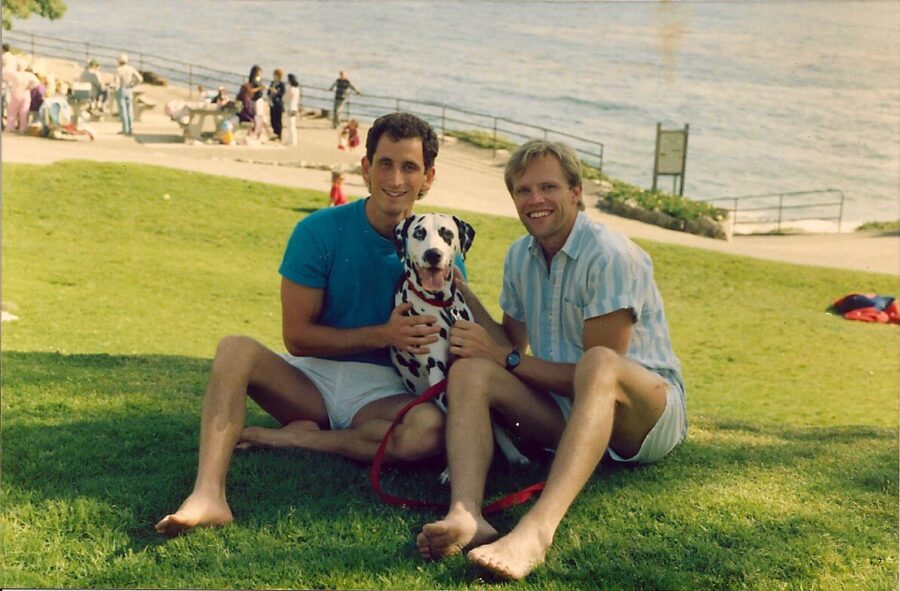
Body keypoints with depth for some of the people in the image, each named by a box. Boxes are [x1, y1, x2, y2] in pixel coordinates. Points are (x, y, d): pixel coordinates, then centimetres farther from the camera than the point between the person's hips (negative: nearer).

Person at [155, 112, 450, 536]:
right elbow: (296, 335, -8)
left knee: (431, 429, -33)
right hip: (314, 378, 0)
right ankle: (208, 493, -41)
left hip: (384, 392, 0)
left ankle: (295, 438, -17)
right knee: (235, 349, -26)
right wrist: (383, 334, -18)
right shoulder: (320, 232, -6)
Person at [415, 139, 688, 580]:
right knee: (469, 370, -17)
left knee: (599, 364, -39)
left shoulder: (610, 256, -17)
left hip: (647, 413, -6)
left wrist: (504, 358, -16)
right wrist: (459, 288, 3)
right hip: (568, 412, 6)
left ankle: (537, 529, -58)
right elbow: (514, 347, 13)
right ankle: (465, 513, -44)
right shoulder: (519, 256, 6)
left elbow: (599, 369, -19)